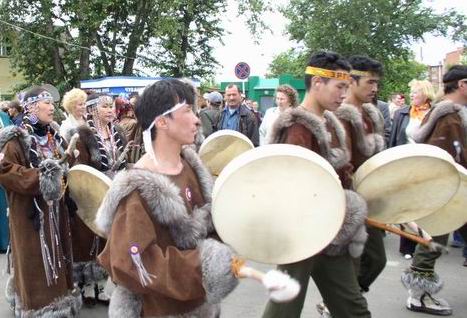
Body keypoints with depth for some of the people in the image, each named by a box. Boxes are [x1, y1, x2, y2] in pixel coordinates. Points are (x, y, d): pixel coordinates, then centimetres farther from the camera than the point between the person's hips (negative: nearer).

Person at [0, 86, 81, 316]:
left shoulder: (53, 135, 9)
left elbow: (64, 164, 23)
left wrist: (71, 156, 0)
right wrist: (39, 178, -24)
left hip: (55, 208, 7)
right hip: (31, 211, -7)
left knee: (56, 254, 15)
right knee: (37, 260, 2)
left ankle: (58, 295, 30)